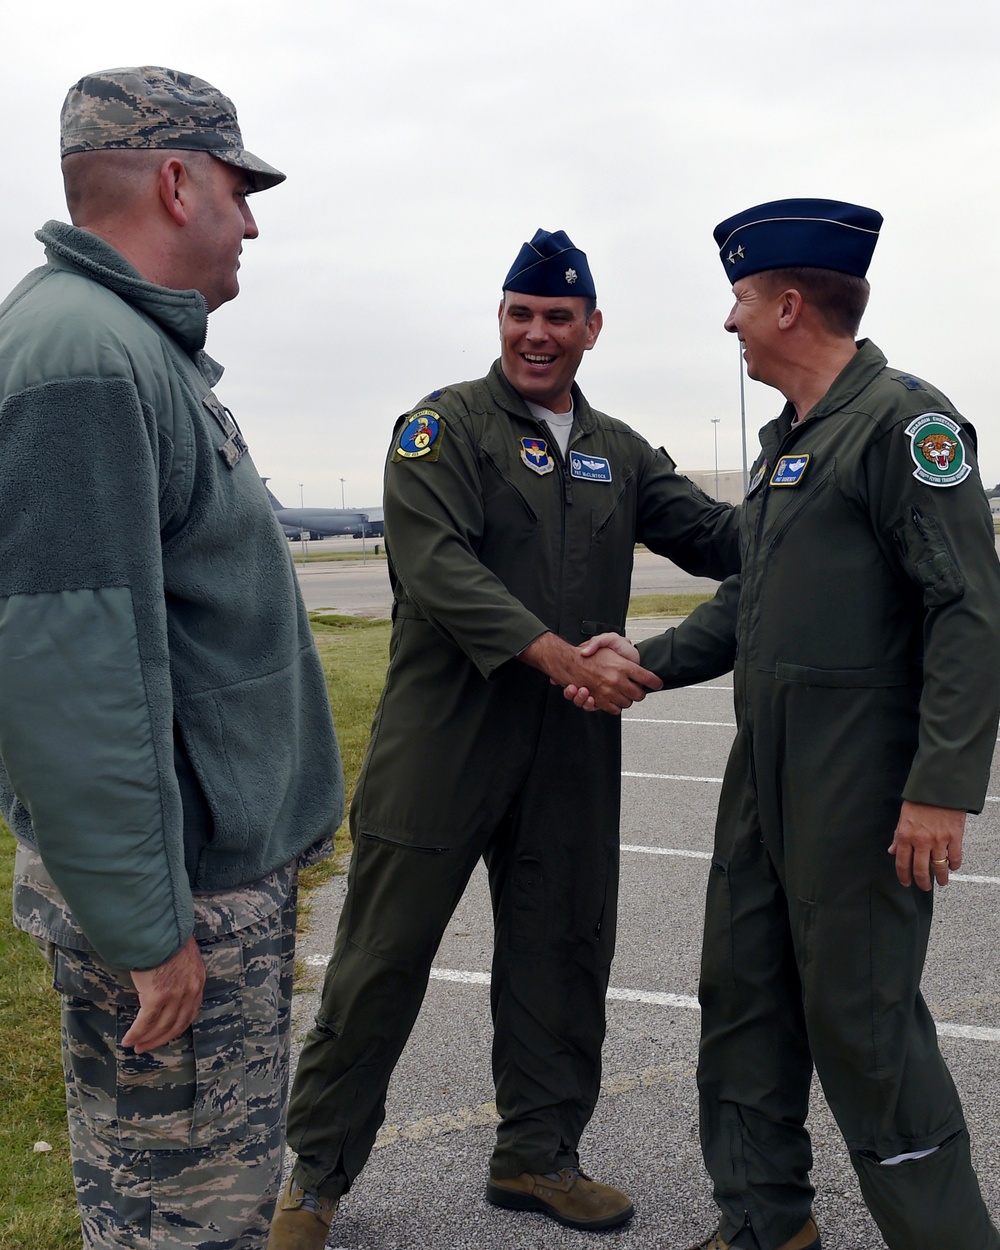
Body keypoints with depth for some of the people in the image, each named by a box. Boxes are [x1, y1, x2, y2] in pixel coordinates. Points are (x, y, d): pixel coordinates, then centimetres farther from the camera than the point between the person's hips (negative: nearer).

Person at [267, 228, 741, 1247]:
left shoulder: (620, 454, 15)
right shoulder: (444, 425, -2)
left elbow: (721, 535, 8)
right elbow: (437, 564, -16)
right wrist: (559, 656, -26)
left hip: (574, 752, 5)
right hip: (443, 742, -5)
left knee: (561, 959, 14)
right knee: (383, 958, 3)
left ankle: (537, 1155, 33)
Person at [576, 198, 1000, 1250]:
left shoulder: (905, 421, -11)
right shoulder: (784, 441, 17)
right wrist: (648, 663, 9)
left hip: (859, 788, -9)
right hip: (764, 773, 9)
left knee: (860, 1017, -1)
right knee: (742, 993, 15)